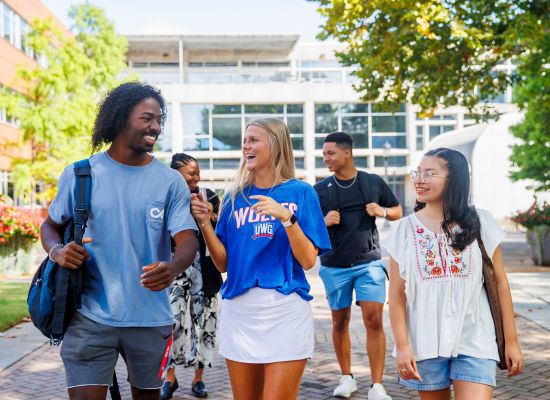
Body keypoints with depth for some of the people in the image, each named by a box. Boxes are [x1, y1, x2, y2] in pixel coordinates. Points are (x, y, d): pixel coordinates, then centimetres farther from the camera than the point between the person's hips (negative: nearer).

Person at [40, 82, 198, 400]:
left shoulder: (171, 182, -1)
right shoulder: (80, 174, 0)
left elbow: (188, 241, -8)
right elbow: (51, 225, 12)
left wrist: (172, 268, -32)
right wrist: (58, 250, -12)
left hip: (151, 319, 1)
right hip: (90, 318, -1)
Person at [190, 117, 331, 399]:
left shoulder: (300, 192, -1)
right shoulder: (235, 197, 9)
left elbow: (308, 260, -7)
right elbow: (223, 263, 6)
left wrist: (286, 217, -20)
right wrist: (204, 222, -7)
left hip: (285, 311, -4)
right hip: (239, 311, 4)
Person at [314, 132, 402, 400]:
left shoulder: (374, 183, 3)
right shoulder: (319, 190, 3)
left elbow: (398, 212, 13)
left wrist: (382, 211, -9)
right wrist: (324, 222, -14)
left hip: (369, 263, -1)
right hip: (334, 267, 1)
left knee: (374, 320, -10)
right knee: (340, 322, 9)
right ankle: (347, 377, 26)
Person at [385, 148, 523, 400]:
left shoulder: (480, 223, 0)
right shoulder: (404, 229, 1)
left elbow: (500, 282, 3)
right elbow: (397, 294, 0)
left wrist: (511, 340, 3)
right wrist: (402, 346, -7)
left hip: (473, 341, -1)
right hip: (424, 343, 1)